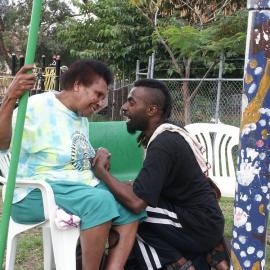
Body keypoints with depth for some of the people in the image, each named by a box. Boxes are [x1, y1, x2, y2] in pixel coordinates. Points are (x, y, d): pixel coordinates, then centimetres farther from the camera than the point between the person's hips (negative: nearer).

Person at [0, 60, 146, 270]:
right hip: (37, 192, -9)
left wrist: (98, 158, 3)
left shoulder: (81, 118, 15)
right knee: (100, 200, -33)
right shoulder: (38, 107, -13)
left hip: (81, 186, 9)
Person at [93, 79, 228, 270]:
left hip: (199, 226, -9)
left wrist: (101, 171, -16)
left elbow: (136, 202, -30)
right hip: (203, 221, 9)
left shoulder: (162, 144, -22)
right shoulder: (168, 135, 6)